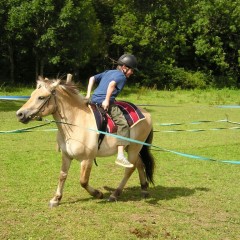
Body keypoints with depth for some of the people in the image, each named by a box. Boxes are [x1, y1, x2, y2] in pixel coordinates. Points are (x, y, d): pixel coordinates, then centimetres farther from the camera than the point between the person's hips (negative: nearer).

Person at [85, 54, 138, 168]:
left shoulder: (107, 72, 27)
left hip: (94, 99, 9)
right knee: (123, 124, -13)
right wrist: (107, 100, -17)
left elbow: (92, 78, 26)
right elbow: (112, 84, -18)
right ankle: (120, 156, -22)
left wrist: (88, 94, 24)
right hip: (105, 102, -9)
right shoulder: (122, 76, 1)